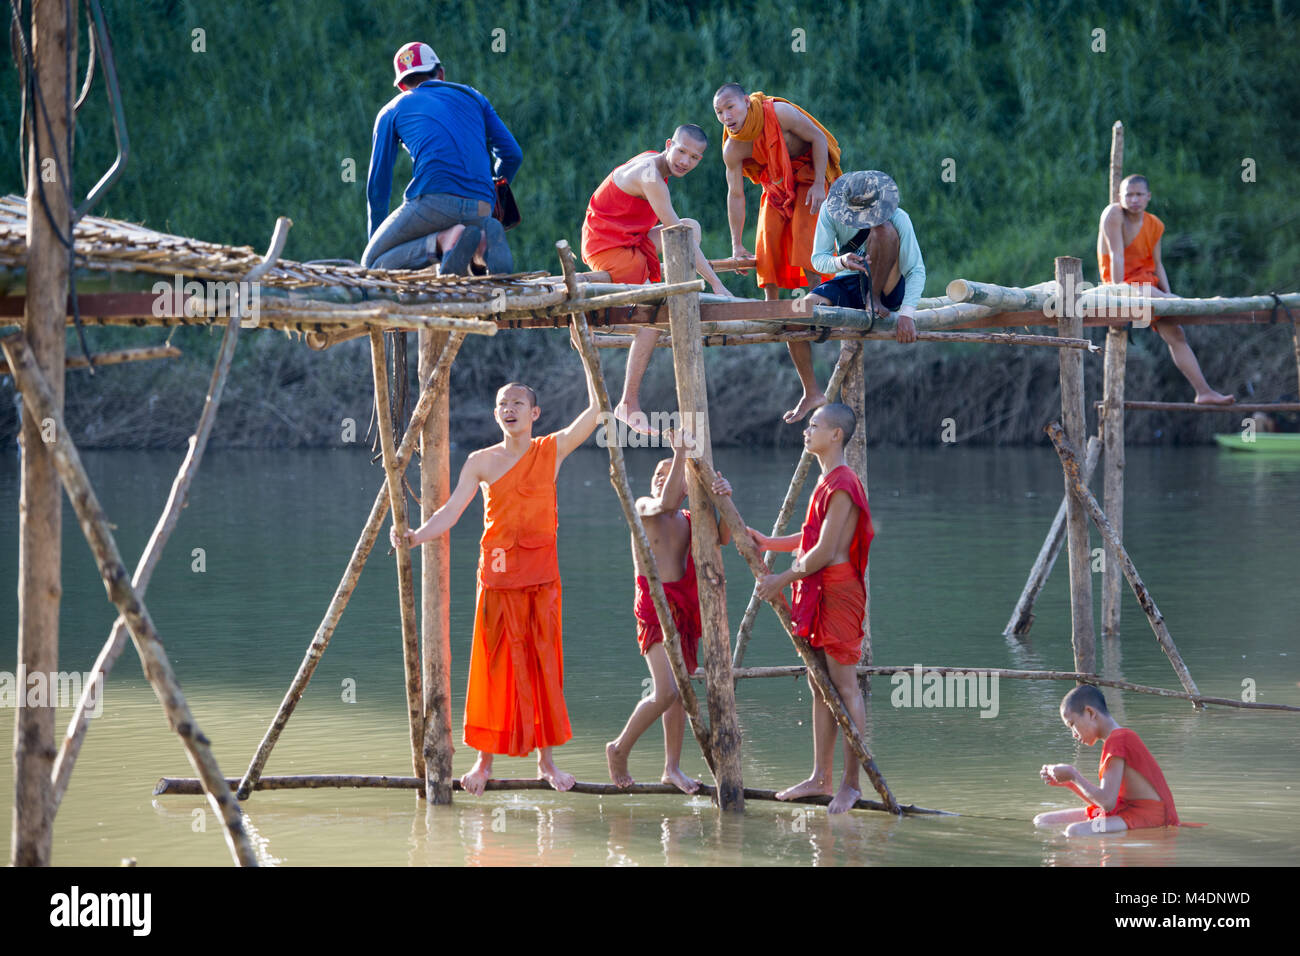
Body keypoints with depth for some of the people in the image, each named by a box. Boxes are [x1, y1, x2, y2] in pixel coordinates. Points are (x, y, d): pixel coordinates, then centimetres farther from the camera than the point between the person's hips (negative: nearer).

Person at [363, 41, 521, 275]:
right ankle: (484, 239, -12)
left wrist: (375, 242, 31)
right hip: (480, 209, 4)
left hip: (434, 200, -4)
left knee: (371, 265, 5)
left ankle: (446, 240, -22)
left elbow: (378, 183, 19)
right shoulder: (472, 96, 27)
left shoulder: (392, 110, 19)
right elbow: (512, 155, 22)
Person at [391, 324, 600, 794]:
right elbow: (450, 512, -4)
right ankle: (485, 759, 8)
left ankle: (546, 758, 9)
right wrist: (417, 536, -22)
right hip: (497, 570, 0)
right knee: (494, 665, 1)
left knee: (543, 663, 2)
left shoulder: (552, 450, 4)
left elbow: (596, 411, -4)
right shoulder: (481, 462, 3)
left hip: (541, 570, 0)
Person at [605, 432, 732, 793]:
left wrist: (724, 501, -22)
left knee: (681, 691, 7)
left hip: (686, 606, 6)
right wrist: (680, 453, -27)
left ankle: (672, 767, 15)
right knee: (667, 692, -15)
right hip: (654, 604, -6)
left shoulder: (689, 520, 12)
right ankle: (619, 749, 4)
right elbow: (665, 503, -25)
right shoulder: (644, 507, -2)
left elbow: (722, 538, -4)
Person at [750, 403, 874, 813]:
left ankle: (852, 782, -3)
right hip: (819, 593, 10)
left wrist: (785, 578, -10)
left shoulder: (841, 485, -16)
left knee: (845, 687, -6)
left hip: (838, 591, -10)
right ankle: (821, 776, 17)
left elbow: (825, 551, -19)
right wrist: (767, 542, 14)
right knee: (819, 684, 12)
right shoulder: (828, 481, 16)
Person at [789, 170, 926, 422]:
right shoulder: (830, 211, -12)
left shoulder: (897, 218, -19)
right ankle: (812, 393, -11)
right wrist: (841, 262, -35)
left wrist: (907, 314, -31)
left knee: (882, 229, -29)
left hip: (889, 288, -3)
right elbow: (818, 259, -11)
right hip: (848, 285, 3)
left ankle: (875, 300, -17)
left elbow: (916, 271, -18)